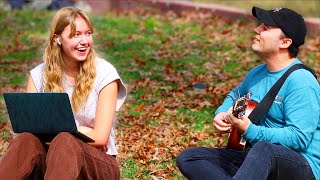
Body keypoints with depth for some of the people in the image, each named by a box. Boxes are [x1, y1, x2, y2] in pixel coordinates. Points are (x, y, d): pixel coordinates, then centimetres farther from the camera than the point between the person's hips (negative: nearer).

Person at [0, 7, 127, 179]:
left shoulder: (104, 73, -3)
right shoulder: (39, 75, 6)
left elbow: (100, 137, -7)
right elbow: (28, 126, -3)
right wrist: (83, 132, -12)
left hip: (98, 163, -2)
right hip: (52, 157, 3)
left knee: (65, 142, -35)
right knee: (26, 140, -30)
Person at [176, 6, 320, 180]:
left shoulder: (301, 82, -16)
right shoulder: (256, 74, 11)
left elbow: (299, 138, -23)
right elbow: (234, 96, 31)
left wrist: (249, 130, -29)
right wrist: (221, 113, 8)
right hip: (257, 159, 9)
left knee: (264, 149, -43)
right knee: (187, 158, -7)